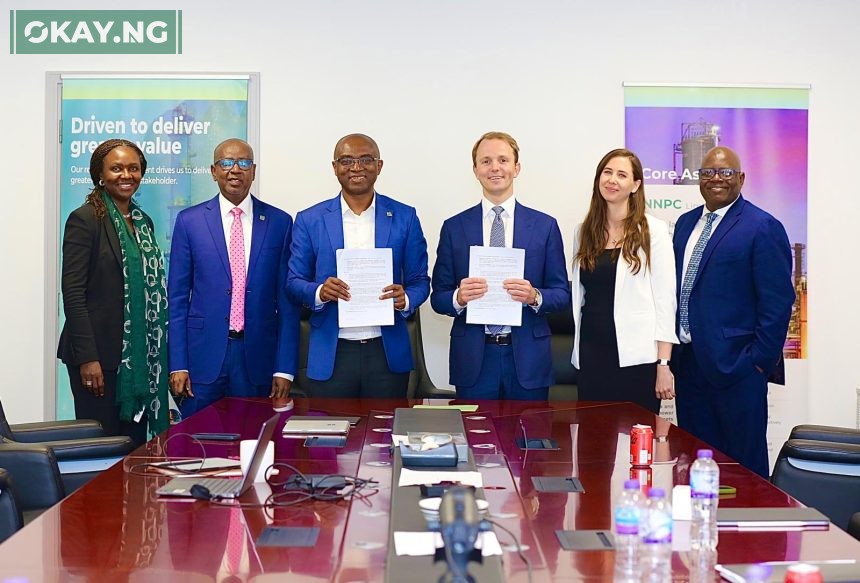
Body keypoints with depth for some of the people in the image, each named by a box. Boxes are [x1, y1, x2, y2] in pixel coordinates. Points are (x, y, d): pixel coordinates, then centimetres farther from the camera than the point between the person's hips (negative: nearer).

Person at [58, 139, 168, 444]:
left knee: (136, 444, 8)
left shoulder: (143, 221, 14)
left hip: (140, 355, 6)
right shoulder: (84, 220, -7)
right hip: (100, 356, -6)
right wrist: (88, 358, -17)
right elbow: (72, 293, -12)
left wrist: (157, 352, 10)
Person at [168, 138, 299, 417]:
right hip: (204, 354, 0)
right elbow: (177, 297, 3)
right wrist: (177, 364, -3)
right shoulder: (189, 221, 3)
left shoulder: (279, 222, 3)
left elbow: (287, 299, 3)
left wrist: (285, 368, -2)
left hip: (258, 356, 1)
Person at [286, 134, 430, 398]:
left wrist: (405, 299, -15)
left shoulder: (405, 217, 4)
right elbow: (294, 281, 6)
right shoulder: (310, 220, 4)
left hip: (388, 354, 1)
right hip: (330, 356, 0)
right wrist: (320, 292, -16)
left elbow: (419, 281, 7)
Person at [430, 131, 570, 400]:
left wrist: (535, 296, -16)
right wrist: (459, 297, -16)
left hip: (528, 358, 0)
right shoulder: (453, 227, 5)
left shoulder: (545, 226, 5)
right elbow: (438, 297, 6)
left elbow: (562, 295, 5)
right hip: (473, 358, 0)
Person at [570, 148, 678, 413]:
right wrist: (577, 352, 11)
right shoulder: (583, 231, 10)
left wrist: (663, 365, -10)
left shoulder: (653, 231, -3)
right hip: (590, 357, 4)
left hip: (635, 359, -4)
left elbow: (665, 299, -5)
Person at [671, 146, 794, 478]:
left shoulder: (763, 228, -8)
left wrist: (760, 360, -13)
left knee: (744, 464, 4)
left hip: (735, 365, -6)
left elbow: (778, 301, -11)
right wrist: (672, 348, 12)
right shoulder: (686, 223, 13)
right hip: (688, 363, 7)